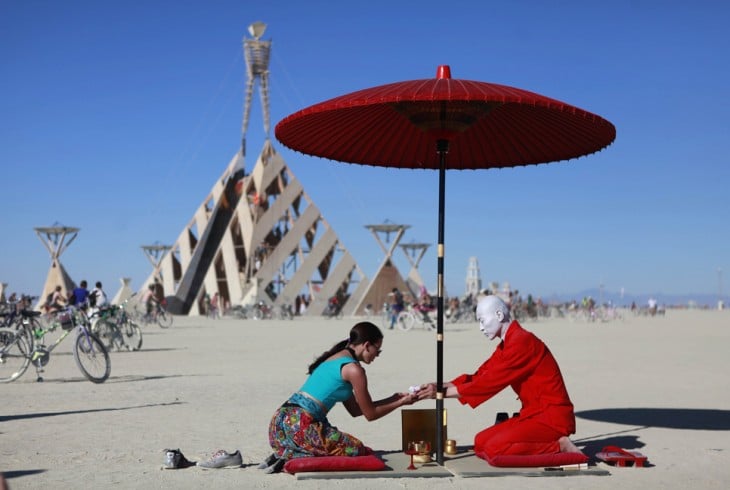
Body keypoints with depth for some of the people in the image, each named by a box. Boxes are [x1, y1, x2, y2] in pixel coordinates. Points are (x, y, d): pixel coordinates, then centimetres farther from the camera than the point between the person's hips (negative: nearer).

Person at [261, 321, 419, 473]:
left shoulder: (334, 358, 21)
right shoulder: (354, 369, -7)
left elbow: (355, 410, 25)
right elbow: (370, 414, 1)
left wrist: (393, 398, 27)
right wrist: (401, 403, 14)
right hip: (300, 425, -10)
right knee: (357, 450, -2)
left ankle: (287, 455, 5)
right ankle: (291, 460, -10)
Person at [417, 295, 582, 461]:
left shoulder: (522, 342, -18)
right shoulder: (506, 346, 14)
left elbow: (491, 382, -21)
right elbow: (480, 376, 9)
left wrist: (443, 392, -17)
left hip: (552, 417, -10)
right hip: (534, 414, 10)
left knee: (494, 449, -22)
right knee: (481, 443, 4)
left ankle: (559, 447, -11)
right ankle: (548, 444, 4)